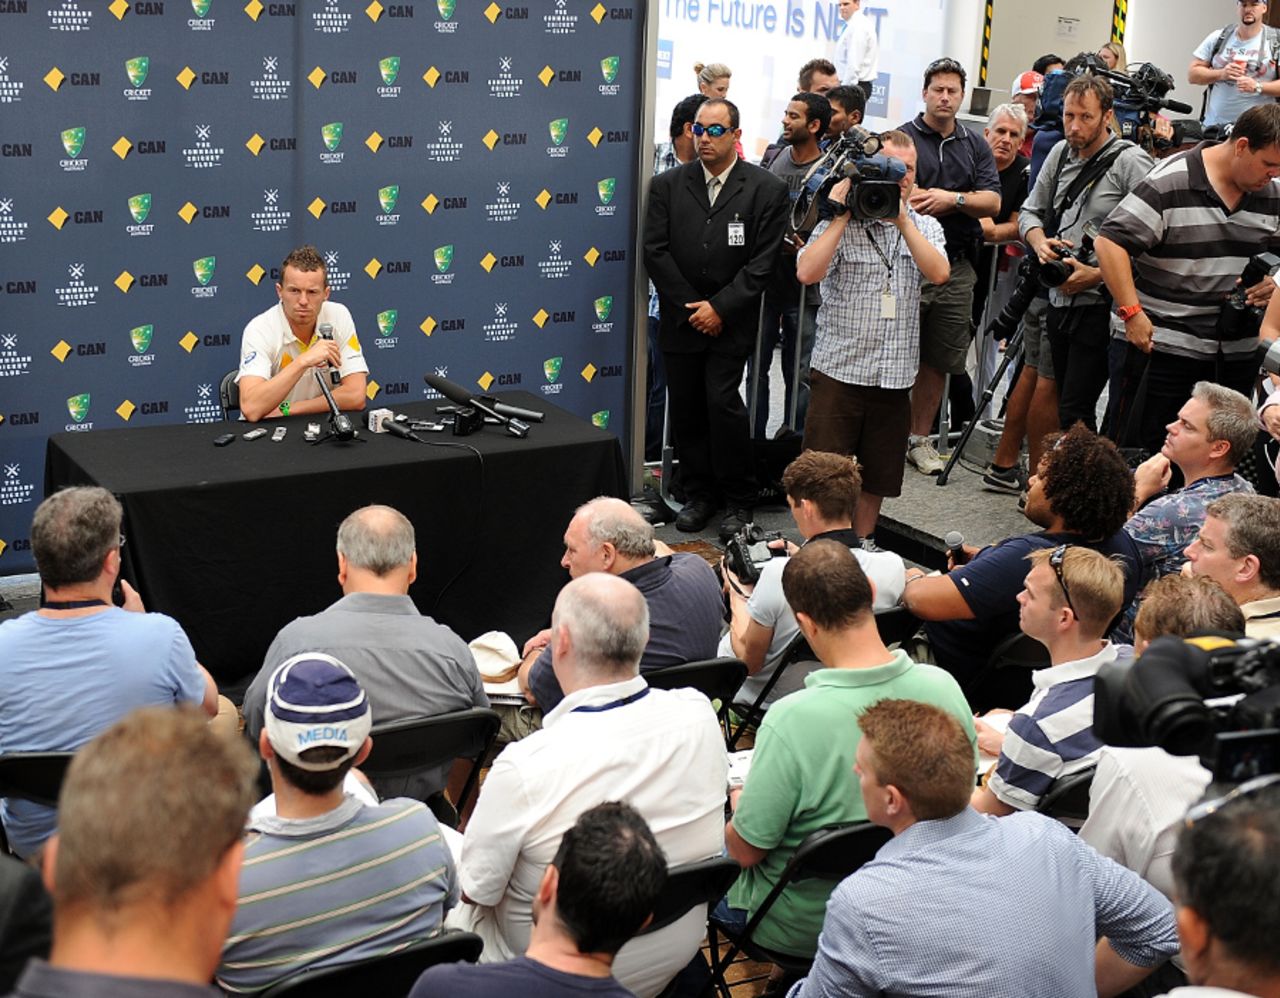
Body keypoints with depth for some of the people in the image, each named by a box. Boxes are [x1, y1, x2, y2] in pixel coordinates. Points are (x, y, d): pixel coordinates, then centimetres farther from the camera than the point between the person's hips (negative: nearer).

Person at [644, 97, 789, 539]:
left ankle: (739, 500, 1)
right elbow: (656, 251, 2)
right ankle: (699, 494, 18)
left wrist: (719, 308, -11)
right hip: (681, 318, 3)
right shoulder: (667, 185, 6)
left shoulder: (766, 189, -1)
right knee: (685, 409, 5)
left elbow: (762, 262, -5)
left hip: (731, 321, -3)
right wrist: (690, 307, -5)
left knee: (722, 402, -13)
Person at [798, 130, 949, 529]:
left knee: (876, 480, 13)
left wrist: (902, 219, -14)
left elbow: (939, 273, -10)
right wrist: (842, 215, -15)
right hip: (838, 371, -4)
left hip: (894, 377, 4)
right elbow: (807, 272, -18)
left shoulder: (925, 226, 10)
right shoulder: (839, 222, -2)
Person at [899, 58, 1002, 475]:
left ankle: (919, 438, 20)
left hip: (956, 269, 4)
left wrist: (952, 198, -13)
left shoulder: (975, 146, 15)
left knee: (938, 361, 9)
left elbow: (992, 202, 4)